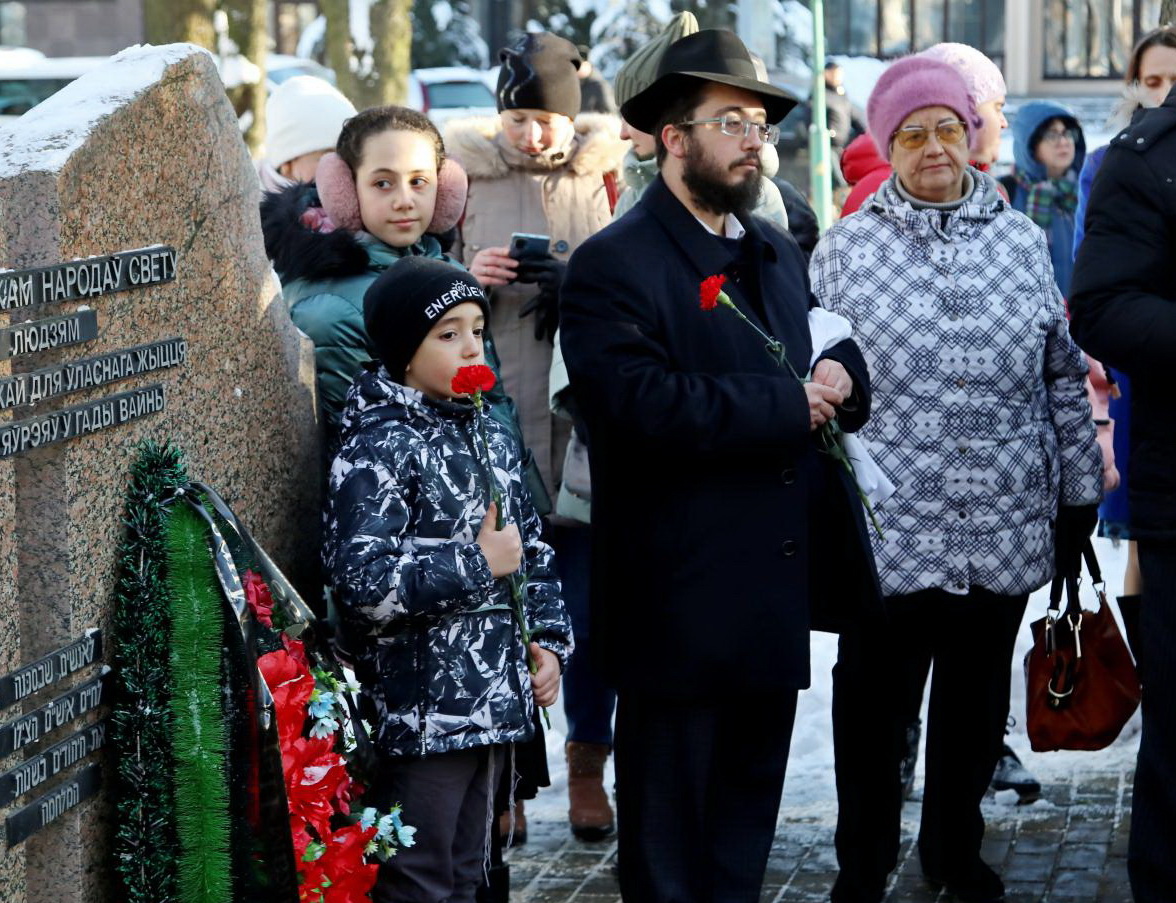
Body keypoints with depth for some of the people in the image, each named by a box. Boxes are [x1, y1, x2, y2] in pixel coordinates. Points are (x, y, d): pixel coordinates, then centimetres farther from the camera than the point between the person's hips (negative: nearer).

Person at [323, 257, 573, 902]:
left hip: (494, 701, 8)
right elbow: (361, 580, -25)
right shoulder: (378, 449, -14)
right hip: (419, 713, -8)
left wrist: (549, 643, 9)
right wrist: (476, 564, -20)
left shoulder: (491, 436, 11)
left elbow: (534, 551, 21)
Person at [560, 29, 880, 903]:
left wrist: (841, 376, -8)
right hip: (681, 596, -8)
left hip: (777, 592, 8)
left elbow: (842, 359, 18)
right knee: (667, 816, 3)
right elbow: (646, 404, -24)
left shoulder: (780, 253, 16)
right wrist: (791, 404, -17)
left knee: (750, 806, 16)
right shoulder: (613, 265, -12)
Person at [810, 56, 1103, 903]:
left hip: (1005, 534, 3)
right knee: (874, 708, 6)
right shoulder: (845, 250, 0)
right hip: (890, 533, -2)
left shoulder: (1023, 241, 6)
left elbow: (1064, 378, 10)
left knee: (977, 704, 15)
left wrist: (1078, 499, 10)